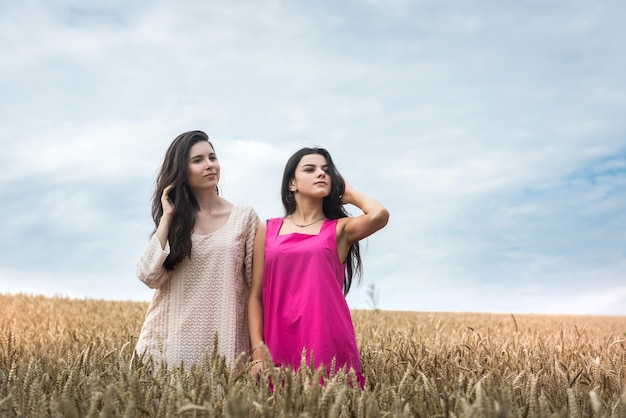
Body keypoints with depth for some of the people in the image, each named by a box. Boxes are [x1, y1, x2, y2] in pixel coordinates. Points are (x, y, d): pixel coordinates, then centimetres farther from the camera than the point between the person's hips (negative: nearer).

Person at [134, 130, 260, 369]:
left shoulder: (244, 218, 2)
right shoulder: (173, 220, 8)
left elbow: (256, 285, 0)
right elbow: (149, 276, -6)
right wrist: (167, 217, -6)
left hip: (223, 342, -1)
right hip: (172, 341, 2)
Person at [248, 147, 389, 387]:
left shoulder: (340, 229, 6)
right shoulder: (267, 230, 11)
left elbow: (379, 215, -15)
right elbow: (256, 295, 9)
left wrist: (350, 193, 5)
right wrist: (257, 351, -2)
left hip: (330, 344, -1)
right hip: (281, 347, 2)